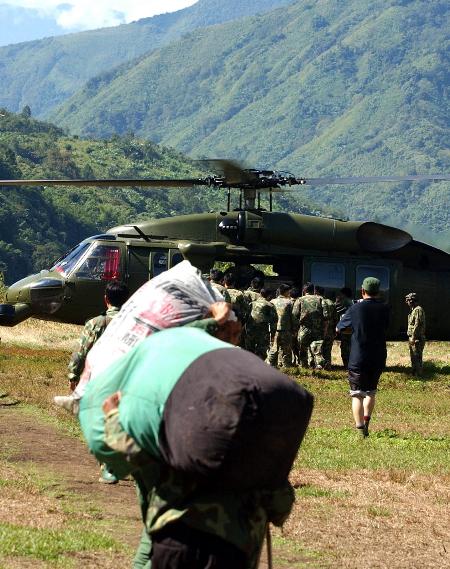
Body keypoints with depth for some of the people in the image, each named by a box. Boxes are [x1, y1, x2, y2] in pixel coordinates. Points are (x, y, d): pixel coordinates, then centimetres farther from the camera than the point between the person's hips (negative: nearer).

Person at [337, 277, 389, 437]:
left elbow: (338, 328, 5)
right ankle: (366, 423, 14)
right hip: (378, 360, 3)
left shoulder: (355, 308, -8)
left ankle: (360, 428, -10)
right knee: (371, 392, 21)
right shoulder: (384, 309, -1)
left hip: (358, 359, -3)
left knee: (357, 395, 0)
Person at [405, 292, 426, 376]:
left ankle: (418, 374, -5)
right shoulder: (413, 310, 17)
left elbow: (417, 325, -22)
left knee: (417, 357, -8)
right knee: (413, 357, 16)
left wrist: (413, 337, -22)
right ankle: (414, 373, 24)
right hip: (412, 338, 11)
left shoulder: (418, 310, -16)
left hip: (417, 338, -11)